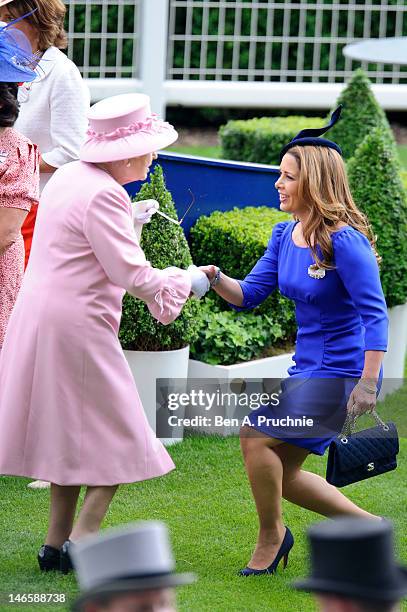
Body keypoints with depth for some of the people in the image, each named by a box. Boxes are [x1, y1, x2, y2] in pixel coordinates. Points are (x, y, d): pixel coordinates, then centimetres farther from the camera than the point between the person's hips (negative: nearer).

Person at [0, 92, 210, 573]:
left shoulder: (68, 176, 10)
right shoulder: (103, 195, -18)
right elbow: (130, 273, -19)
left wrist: (128, 220, 27)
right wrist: (187, 281, -6)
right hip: (76, 325, -9)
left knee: (71, 433, 18)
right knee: (116, 439, 1)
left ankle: (56, 542, 19)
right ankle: (80, 543, -4)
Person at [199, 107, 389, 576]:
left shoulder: (344, 240, -19)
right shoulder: (284, 236, 6)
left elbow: (375, 313, -20)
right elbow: (250, 295, 8)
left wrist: (368, 383, -25)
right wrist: (216, 279, -13)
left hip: (341, 372, -9)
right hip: (308, 368, 9)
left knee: (258, 435, -14)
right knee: (281, 473, 10)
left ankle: (270, 536, 7)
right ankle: (367, 525, 24)